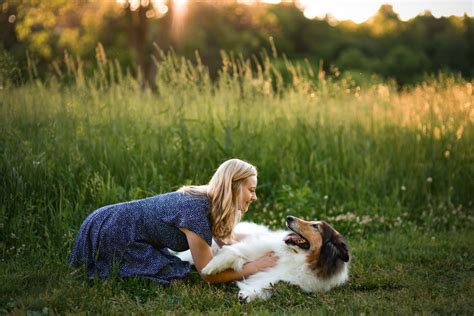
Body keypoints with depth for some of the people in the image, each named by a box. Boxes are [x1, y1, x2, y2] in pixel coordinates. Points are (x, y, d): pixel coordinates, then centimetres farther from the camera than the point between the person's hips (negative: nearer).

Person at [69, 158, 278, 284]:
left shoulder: (208, 200, 0)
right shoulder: (195, 212, -26)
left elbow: (227, 238, 17)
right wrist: (254, 267, -16)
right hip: (108, 236, -9)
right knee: (173, 276, -11)